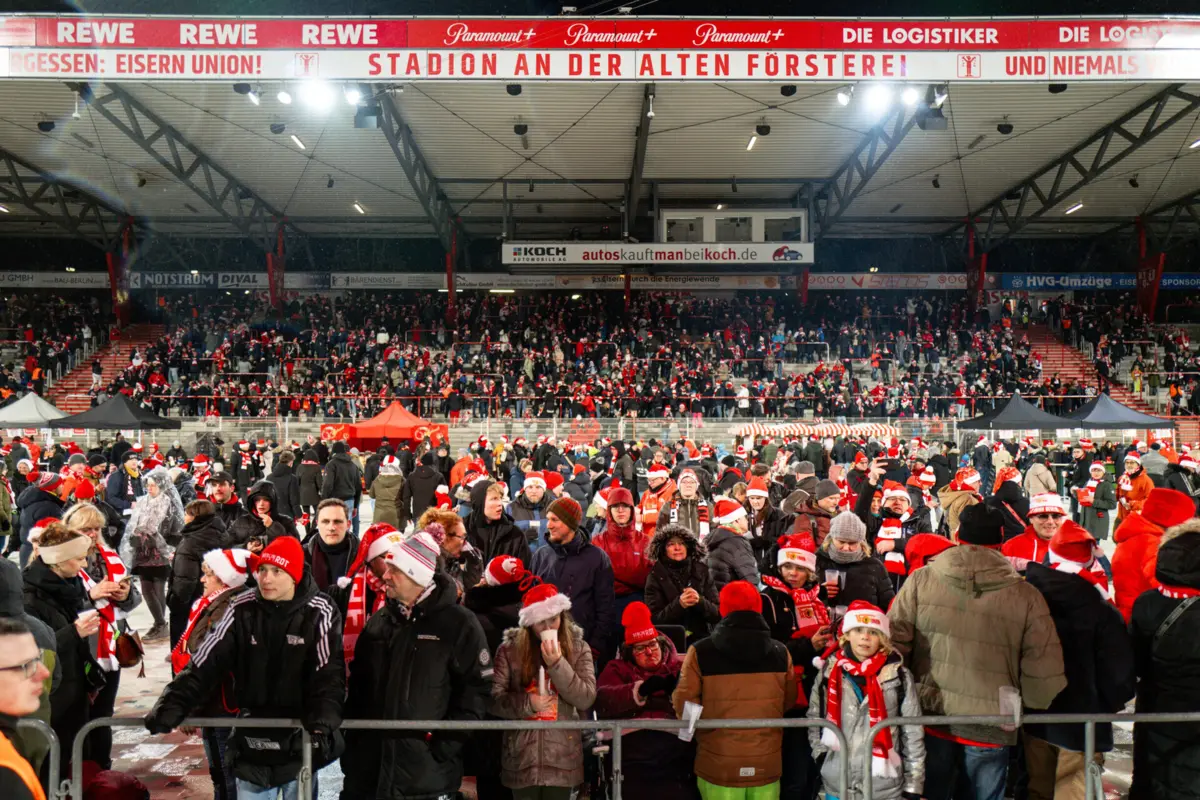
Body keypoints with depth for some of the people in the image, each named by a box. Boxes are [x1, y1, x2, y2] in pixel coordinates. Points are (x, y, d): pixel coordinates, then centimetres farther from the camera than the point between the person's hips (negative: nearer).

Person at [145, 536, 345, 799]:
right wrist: (172, 705, -20)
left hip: (300, 737, -2)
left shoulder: (319, 613, -13)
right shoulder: (242, 609, -7)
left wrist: (323, 725, -28)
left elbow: (330, 675, -15)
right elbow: (205, 663, -8)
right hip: (252, 735, 2)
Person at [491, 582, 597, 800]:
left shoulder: (578, 649, 1)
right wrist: (527, 703, -19)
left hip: (562, 758, 0)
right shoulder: (509, 650, 0)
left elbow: (586, 699, -8)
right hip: (521, 757, 0)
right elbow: (493, 698, -4)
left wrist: (557, 664, -17)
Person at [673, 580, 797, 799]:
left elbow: (684, 704, -8)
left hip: (718, 764, -2)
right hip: (767, 763, 2)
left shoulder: (700, 652, -12)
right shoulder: (780, 653, -3)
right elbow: (788, 703, 7)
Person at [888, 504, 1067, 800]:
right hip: (989, 729, 0)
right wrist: (1021, 702, 12)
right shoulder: (1026, 596, -10)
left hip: (931, 718, 1)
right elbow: (1043, 674, -8)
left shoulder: (920, 580, -9)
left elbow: (893, 642, -7)